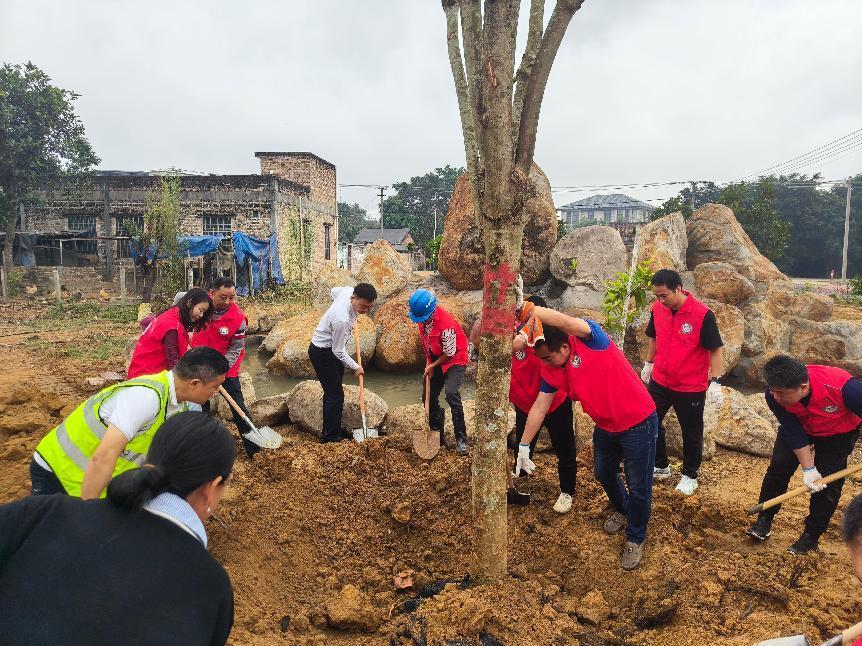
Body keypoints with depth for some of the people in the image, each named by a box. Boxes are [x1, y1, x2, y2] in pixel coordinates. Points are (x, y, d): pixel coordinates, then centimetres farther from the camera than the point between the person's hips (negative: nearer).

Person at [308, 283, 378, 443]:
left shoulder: (348, 290, -13)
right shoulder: (342, 319, -37)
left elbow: (333, 291, 14)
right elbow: (338, 352, -24)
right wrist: (355, 367, -10)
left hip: (331, 348, 10)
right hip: (322, 353, -10)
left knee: (332, 392, 17)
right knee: (335, 395, -7)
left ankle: (329, 432, 29)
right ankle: (330, 437, 4)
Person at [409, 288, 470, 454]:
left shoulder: (445, 323, -32)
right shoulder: (423, 317, -9)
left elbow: (449, 353, -21)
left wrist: (432, 366, -9)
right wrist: (428, 361, 3)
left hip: (455, 360, -8)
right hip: (436, 360, 8)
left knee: (451, 394, -27)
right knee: (428, 397, 6)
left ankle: (461, 440, -18)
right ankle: (437, 437, 21)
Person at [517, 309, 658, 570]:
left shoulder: (591, 340, -27)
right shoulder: (552, 371, -7)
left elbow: (564, 321, -48)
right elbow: (539, 408, -3)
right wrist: (524, 445, -3)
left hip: (638, 423, -7)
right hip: (605, 427, 7)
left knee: (638, 487, 5)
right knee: (604, 474, 23)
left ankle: (636, 538, 29)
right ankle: (622, 511, 54)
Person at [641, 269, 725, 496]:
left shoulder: (703, 315, -21)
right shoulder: (657, 309, -5)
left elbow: (716, 350, -15)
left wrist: (715, 383, -19)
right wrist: (648, 363, 19)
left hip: (691, 387, -5)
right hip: (659, 381, 5)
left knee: (691, 433, 12)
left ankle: (689, 476, 33)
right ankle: (660, 467, 35)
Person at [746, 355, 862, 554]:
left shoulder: (842, 387, -43)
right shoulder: (774, 394, -32)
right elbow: (793, 433, -23)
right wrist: (808, 469, -25)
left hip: (838, 432, -2)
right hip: (799, 425, 2)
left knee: (828, 482, -3)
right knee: (779, 466, -5)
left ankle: (811, 536, 12)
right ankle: (764, 521, 9)